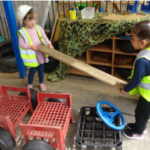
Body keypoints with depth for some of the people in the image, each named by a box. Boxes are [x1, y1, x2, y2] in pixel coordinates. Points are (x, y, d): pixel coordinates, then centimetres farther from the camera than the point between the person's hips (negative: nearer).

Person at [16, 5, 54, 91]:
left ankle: (41, 83, 39)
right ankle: (30, 84, 36)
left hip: (41, 54, 3)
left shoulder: (39, 28, -1)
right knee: (32, 71, 11)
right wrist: (31, 46, -24)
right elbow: (21, 43, -11)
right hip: (32, 56, -3)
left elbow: (45, 38, 3)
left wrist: (49, 44, -14)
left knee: (41, 70, 17)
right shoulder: (22, 32, -11)